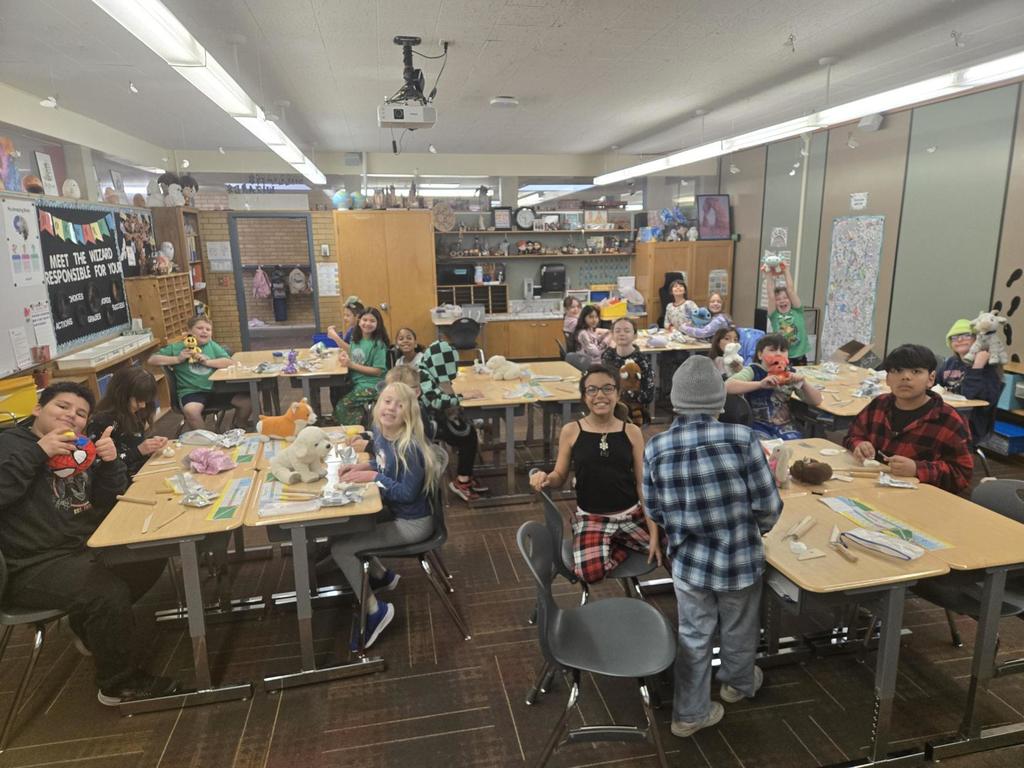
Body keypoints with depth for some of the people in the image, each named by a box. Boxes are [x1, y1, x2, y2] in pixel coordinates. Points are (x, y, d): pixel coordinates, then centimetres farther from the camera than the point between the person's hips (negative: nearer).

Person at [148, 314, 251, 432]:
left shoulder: (212, 345, 14)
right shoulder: (178, 347, 8)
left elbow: (228, 362, 2)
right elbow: (151, 359, 4)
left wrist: (207, 362, -10)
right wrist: (178, 359, -6)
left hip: (215, 389, 3)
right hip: (191, 391, -3)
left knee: (246, 402, -14)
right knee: (190, 411, -37)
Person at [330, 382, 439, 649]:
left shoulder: (409, 447, -30)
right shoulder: (380, 431, -4)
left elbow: (407, 493, -26)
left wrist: (373, 477, -26)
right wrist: (360, 466, -1)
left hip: (412, 523, -9)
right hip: (392, 510, 9)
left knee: (340, 547, -8)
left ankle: (375, 610, 6)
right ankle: (381, 576, 33)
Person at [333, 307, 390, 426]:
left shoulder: (378, 344, -12)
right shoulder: (356, 339, 8)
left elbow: (378, 371, -15)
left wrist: (351, 364, -17)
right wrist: (344, 356, -6)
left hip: (371, 385, -7)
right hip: (355, 381, 7)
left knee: (342, 406, -19)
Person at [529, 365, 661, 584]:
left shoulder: (631, 432, -3)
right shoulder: (571, 431, -5)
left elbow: (643, 484, 0)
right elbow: (560, 476, 5)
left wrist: (654, 533, -4)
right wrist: (545, 478, -21)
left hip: (631, 515, 2)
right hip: (590, 518, -2)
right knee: (591, 572, -27)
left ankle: (618, 544, 12)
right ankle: (624, 546, 4)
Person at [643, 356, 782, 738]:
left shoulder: (656, 448, -15)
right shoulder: (741, 438, -21)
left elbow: (654, 513, -3)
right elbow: (768, 506, -13)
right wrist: (760, 526, 10)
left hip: (688, 561, 1)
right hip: (740, 560, 0)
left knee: (694, 637, 19)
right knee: (739, 630, 26)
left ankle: (690, 713, 33)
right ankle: (738, 683, 52)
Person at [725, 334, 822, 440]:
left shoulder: (790, 374, 6)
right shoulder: (753, 371, -7)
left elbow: (816, 401, 4)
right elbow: (727, 386, -27)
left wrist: (803, 382, -15)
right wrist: (760, 384, -37)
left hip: (785, 426, 4)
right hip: (758, 425, -4)